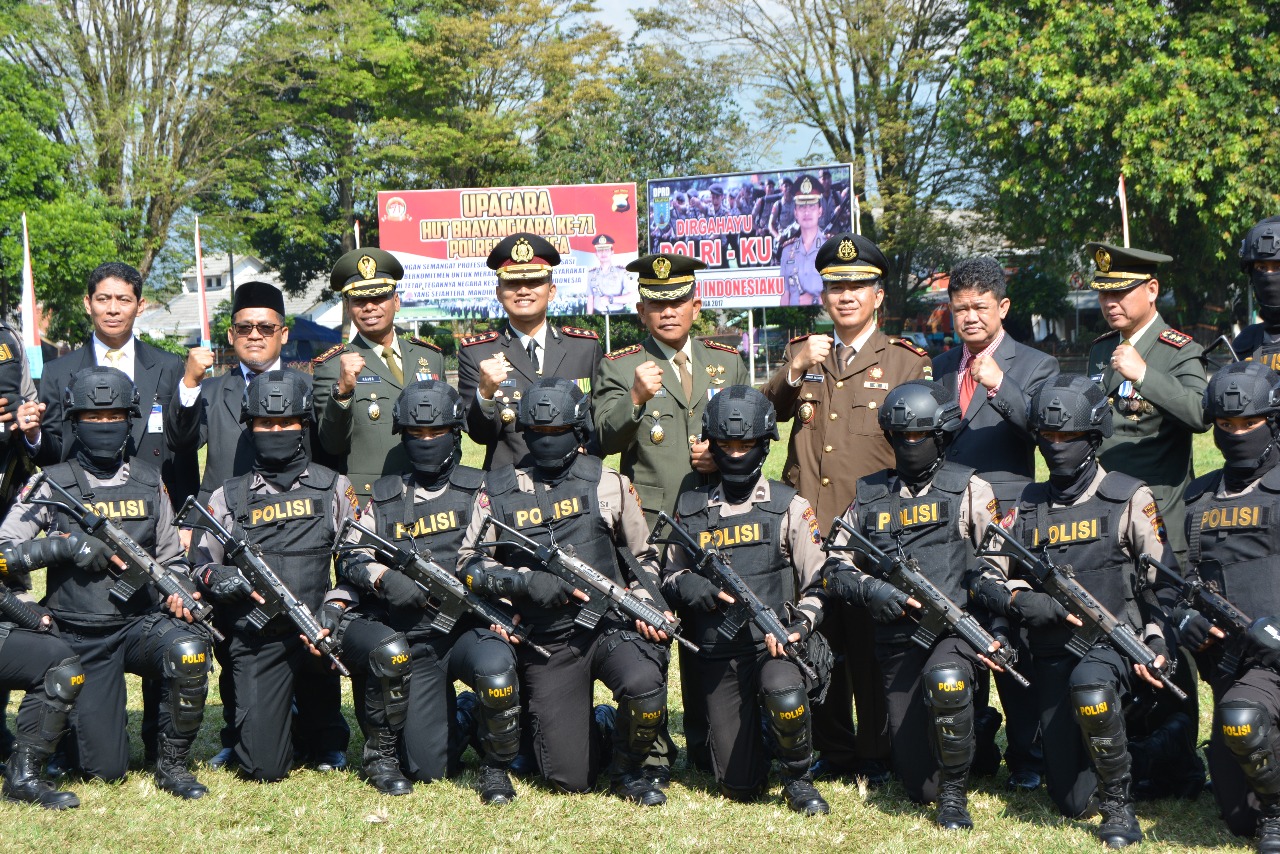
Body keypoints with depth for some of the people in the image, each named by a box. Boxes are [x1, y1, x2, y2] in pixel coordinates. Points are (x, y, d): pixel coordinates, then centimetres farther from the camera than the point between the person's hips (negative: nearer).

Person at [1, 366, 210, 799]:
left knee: (188, 650, -34)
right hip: (81, 637, -2)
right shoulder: (52, 484, -2)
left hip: (141, 622, 2)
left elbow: (170, 556, 16)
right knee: (105, 769, -6)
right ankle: (69, 725, 32)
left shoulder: (149, 481, 8)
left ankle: (172, 764, -12)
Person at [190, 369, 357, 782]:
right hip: (257, 639, -2)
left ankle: (321, 719, 7)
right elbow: (200, 566, 8)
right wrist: (226, 580, -15)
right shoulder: (229, 496, 9)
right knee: (264, 768, -11)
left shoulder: (334, 488, 7)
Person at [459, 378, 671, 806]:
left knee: (645, 684, -35)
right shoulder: (499, 493, 3)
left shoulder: (606, 484, 4)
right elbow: (470, 565, -1)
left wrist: (645, 601, -5)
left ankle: (629, 770, -5)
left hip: (608, 624, 0)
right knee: (570, 778, -5)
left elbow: (642, 554, 14)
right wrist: (530, 582, -16)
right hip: (547, 643, 0)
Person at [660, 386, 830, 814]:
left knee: (786, 695, -38)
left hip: (775, 643, -2)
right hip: (718, 654, 2)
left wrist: (797, 627, -18)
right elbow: (671, 576, 15)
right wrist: (693, 587, -8)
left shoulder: (788, 507, 1)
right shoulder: (691, 508, 7)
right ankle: (755, 733, 36)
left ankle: (797, 778, -7)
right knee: (739, 787, 0)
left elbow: (818, 585, 1)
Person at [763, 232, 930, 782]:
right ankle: (832, 751, 17)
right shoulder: (801, 353, 15)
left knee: (872, 643, -1)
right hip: (807, 526, 3)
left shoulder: (907, 361, 7)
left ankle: (877, 754, 11)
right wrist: (796, 369, -14)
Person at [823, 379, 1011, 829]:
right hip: (898, 640, 3)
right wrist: (871, 589, -11)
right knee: (919, 785, 0)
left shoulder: (968, 490, 3)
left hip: (957, 628, -3)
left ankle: (954, 792, -17)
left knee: (945, 679, -40)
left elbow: (997, 565, 1)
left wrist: (998, 632, -12)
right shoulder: (869, 495, 11)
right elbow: (835, 568, 10)